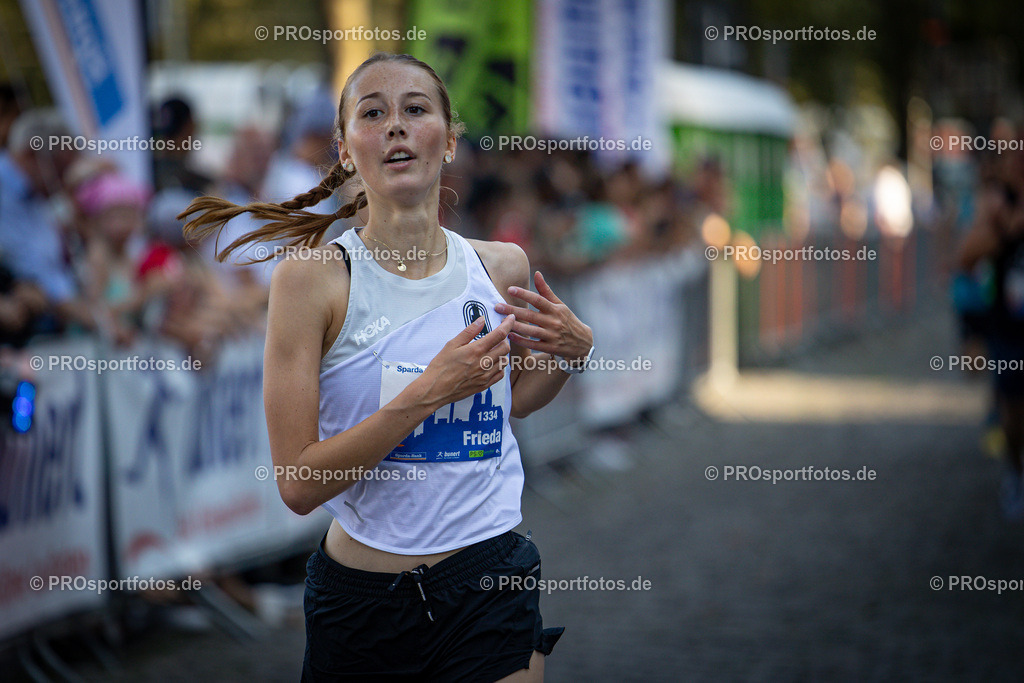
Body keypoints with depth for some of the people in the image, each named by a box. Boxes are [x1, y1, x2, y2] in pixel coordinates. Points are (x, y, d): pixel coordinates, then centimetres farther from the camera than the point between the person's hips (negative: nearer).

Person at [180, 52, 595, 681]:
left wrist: (572, 351, 1)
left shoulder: (501, 267, 0)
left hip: (489, 583, 2)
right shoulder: (311, 278, -12)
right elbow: (298, 483, -17)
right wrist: (428, 393, -23)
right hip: (363, 599, -2)